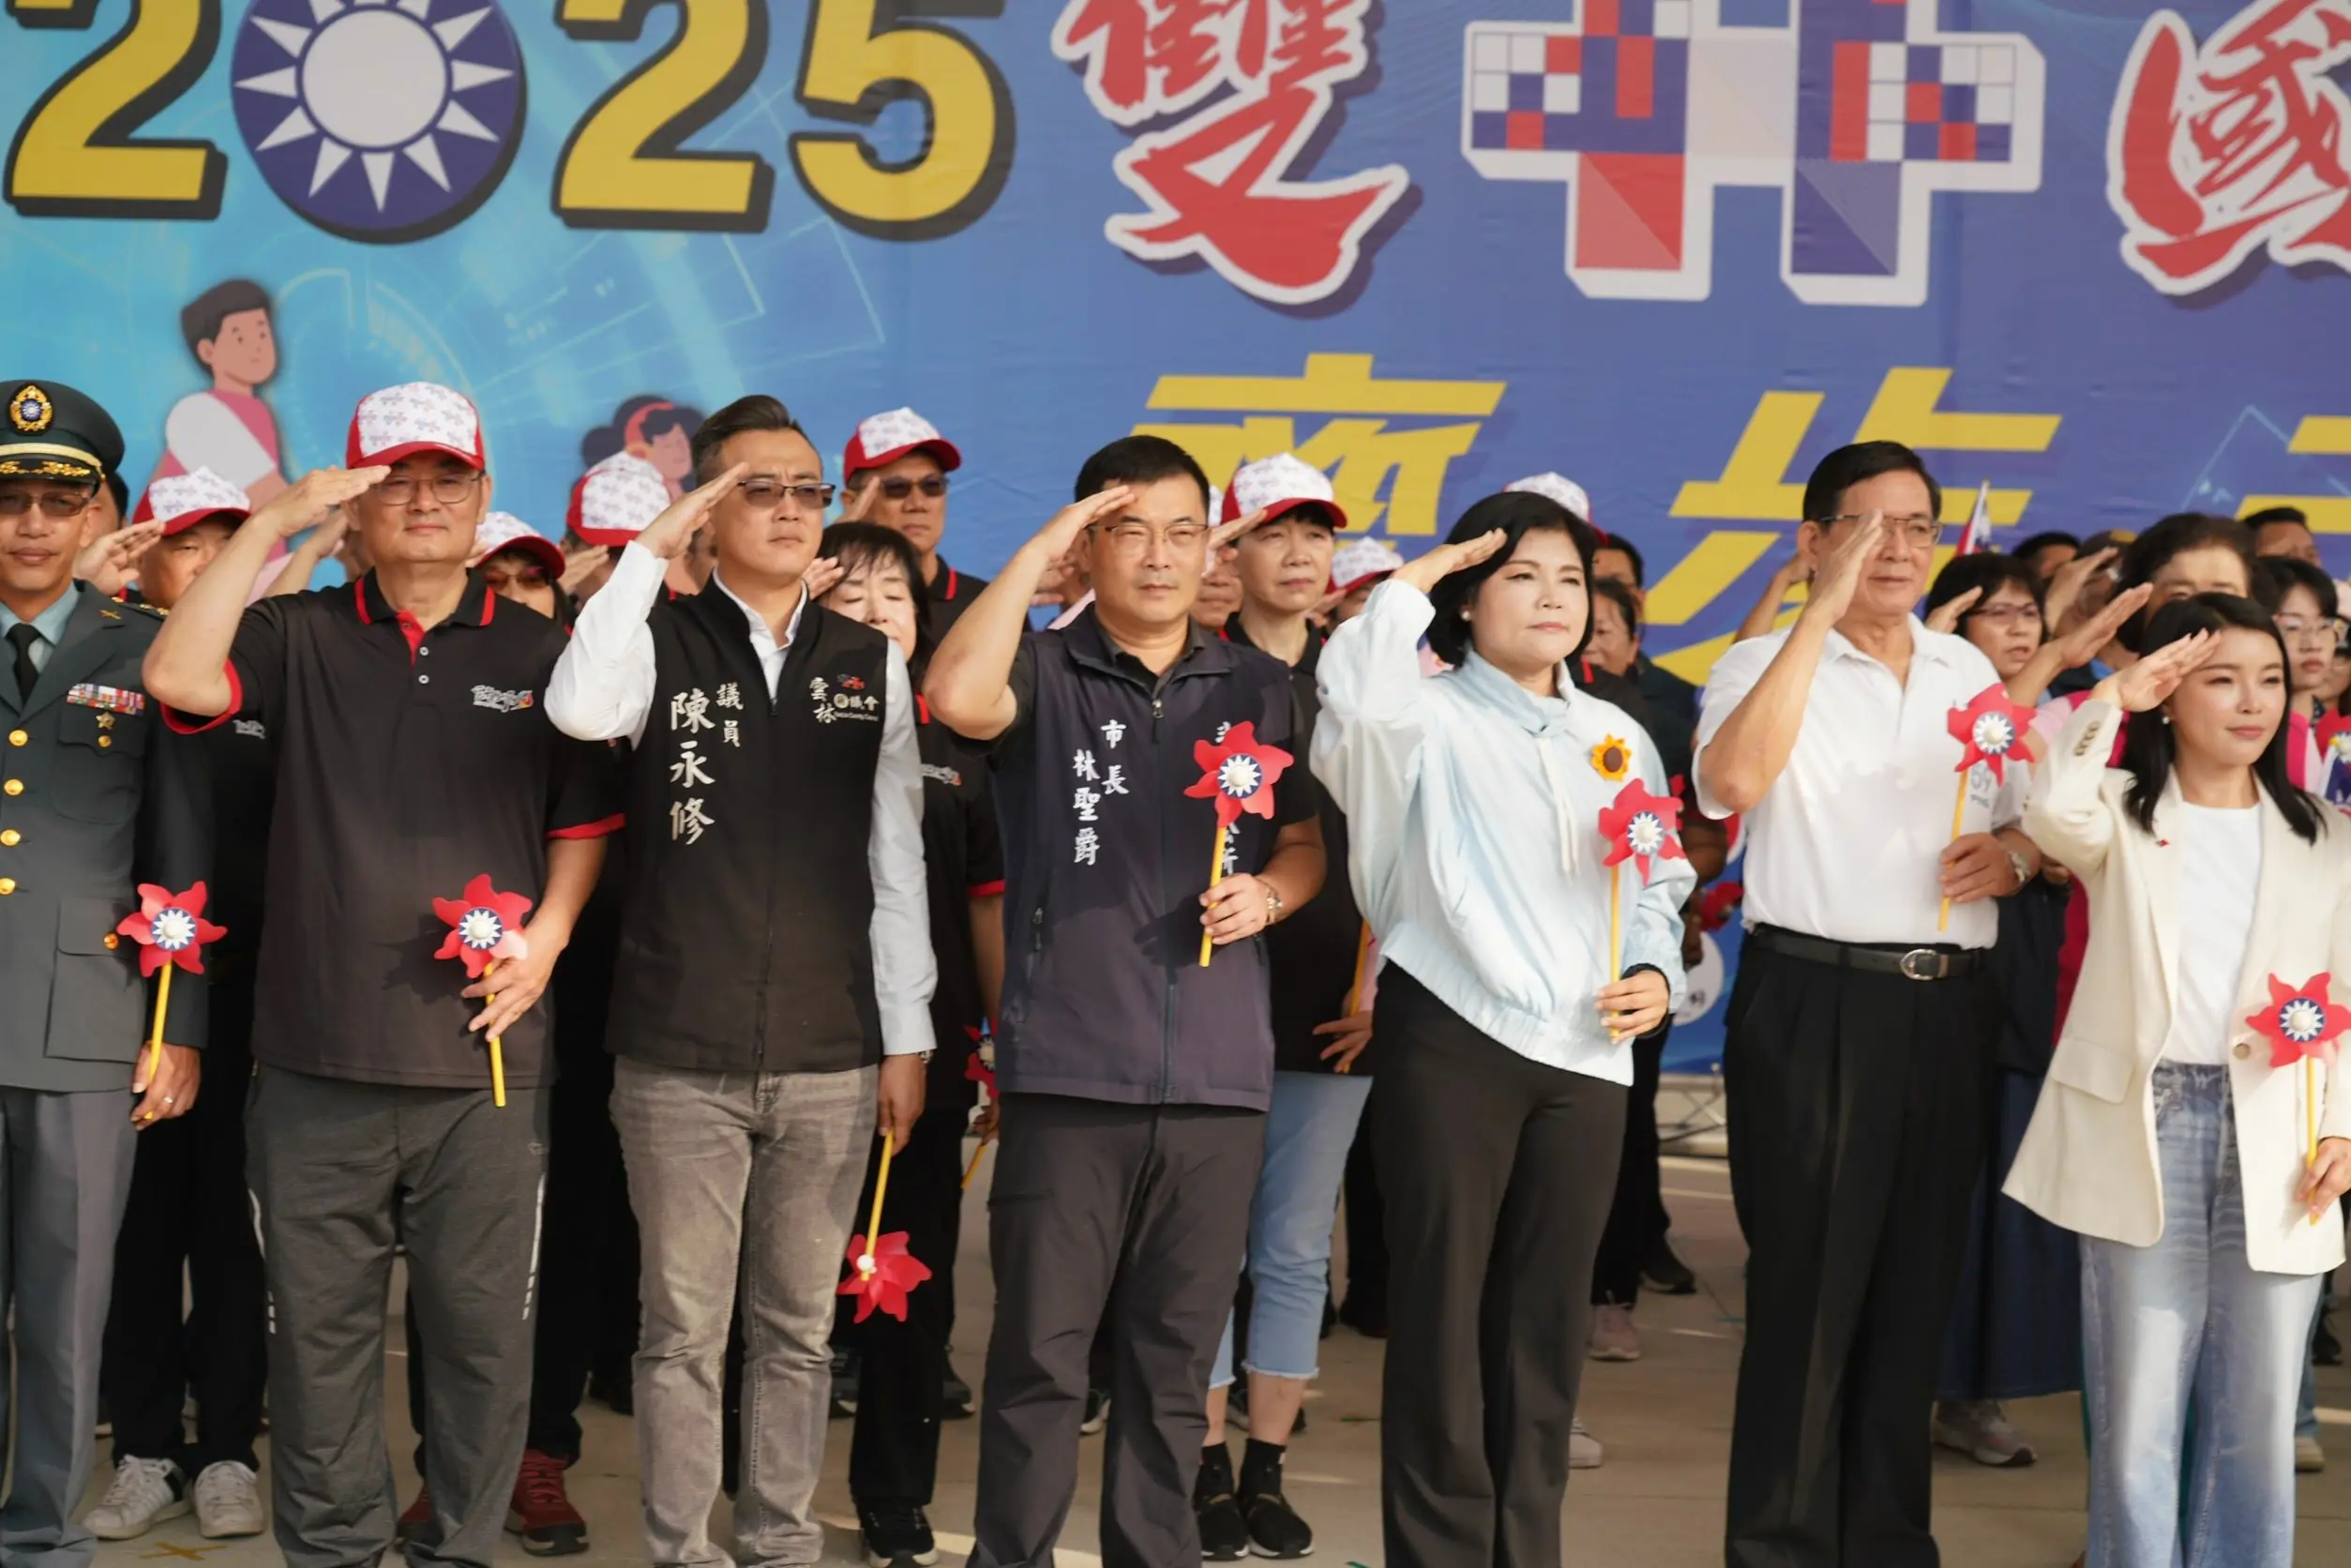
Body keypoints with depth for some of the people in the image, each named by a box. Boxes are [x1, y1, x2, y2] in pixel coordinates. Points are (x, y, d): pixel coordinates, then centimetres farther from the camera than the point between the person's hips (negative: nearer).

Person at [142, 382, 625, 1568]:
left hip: (482, 1058, 0)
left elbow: (585, 818, 11)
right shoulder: (300, 638, 8)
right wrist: (270, 524, -11)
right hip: (317, 1058, 0)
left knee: (481, 1325, 5)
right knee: (318, 1325, 7)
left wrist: (548, 934, -5)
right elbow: (177, 678, -10)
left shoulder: (539, 652, 9)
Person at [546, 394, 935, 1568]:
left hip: (832, 1056, 2)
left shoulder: (872, 660, 7)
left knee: (797, 1326, 10)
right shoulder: (659, 640, 1)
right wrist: (651, 547, -18)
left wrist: (907, 1036, 5)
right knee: (684, 1327, 4)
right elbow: (578, 709, -23)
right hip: (679, 1051, -2)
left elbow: (897, 862, 7)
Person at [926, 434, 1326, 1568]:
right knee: (1040, 1355, 1)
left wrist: (1267, 894, -4)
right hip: (1067, 1068, -3)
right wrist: (1035, 552, -13)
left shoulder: (1259, 687, 12)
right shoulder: (1043, 673, 1)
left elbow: (1305, 843, 18)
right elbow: (958, 696, -21)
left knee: (1175, 1358, 10)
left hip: (1218, 1074, 3)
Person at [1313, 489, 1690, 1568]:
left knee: (1548, 1313, 8)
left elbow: (1660, 884, 20)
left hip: (1585, 1054, 5)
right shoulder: (1427, 719, -1)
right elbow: (1357, 696, -25)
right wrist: (1415, 578, -13)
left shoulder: (1618, 737, 16)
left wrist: (1656, 972, 1)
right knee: (1443, 1301, -2)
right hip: (1451, 1037, -5)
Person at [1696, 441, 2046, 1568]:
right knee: (1807, 1283, -1)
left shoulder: (1969, 669, 13)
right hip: (1816, 1001, -5)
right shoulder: (1767, 662, -3)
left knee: (1917, 1283, 11)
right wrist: (1824, 611, -24)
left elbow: (2029, 818, 22)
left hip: (1948, 1006, 5)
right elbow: (1732, 780, -25)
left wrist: (2010, 854, -3)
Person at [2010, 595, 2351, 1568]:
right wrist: (2114, 697, -13)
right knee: (2139, 1404, 2)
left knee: (2257, 1409, 7)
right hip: (2147, 1124, -3)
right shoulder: (2124, 814, 4)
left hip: (2273, 1137, 3)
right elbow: (2054, 812, -21)